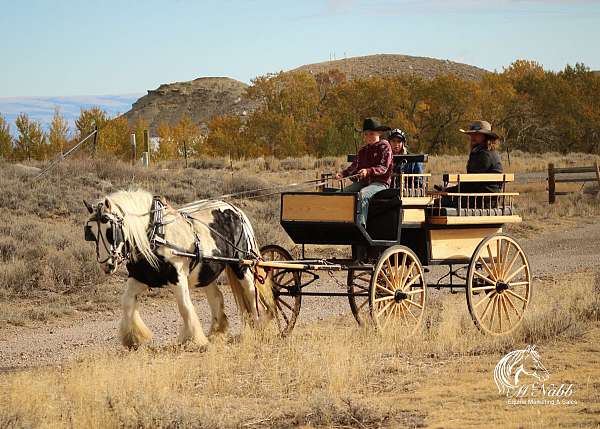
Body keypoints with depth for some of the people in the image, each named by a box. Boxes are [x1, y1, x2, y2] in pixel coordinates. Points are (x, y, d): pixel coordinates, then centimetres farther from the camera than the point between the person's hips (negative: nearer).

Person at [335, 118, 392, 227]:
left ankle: (361, 223, -45)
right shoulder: (363, 150, 20)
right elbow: (354, 166, 12)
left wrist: (368, 171, -31)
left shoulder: (384, 146, -2)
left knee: (363, 194, -38)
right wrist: (342, 174, -8)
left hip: (380, 182, -7)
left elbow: (383, 168, -13)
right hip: (363, 181, 7)